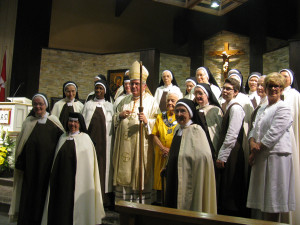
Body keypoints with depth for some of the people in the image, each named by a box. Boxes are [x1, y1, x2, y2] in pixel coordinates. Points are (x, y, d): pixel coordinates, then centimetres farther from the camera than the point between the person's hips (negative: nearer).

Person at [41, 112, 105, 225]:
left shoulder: (85, 139, -2)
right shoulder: (63, 138, 11)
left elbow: (87, 163, -3)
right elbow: (57, 160, 14)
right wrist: (53, 178, 10)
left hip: (76, 180, -4)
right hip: (61, 179, 4)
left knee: (74, 206, 1)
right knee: (59, 206, 7)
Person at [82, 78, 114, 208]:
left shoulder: (110, 106, 12)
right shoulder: (88, 105, 14)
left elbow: (114, 124, 7)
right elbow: (83, 122, 10)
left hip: (104, 141, 0)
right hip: (90, 139, 1)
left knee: (103, 165, -1)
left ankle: (104, 197, 6)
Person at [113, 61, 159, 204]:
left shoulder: (151, 101, 1)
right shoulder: (125, 101, 17)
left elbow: (157, 123, -6)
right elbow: (115, 120, 19)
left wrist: (146, 121, -25)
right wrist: (120, 115, -2)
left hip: (141, 144, -4)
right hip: (124, 144, 5)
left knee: (140, 176, 0)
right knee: (124, 175, 8)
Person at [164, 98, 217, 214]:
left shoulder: (195, 130, -15)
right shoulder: (178, 130, 11)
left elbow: (202, 156, -26)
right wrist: (166, 168, 20)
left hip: (188, 182, -8)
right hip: (175, 182, 8)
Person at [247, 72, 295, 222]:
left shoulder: (283, 108, -6)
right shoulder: (262, 109, 19)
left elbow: (274, 132, -14)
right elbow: (255, 128, 14)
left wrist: (259, 146, -10)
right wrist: (252, 142, -5)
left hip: (276, 155, -8)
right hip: (261, 156, 8)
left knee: (273, 195, -2)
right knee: (262, 194, 11)